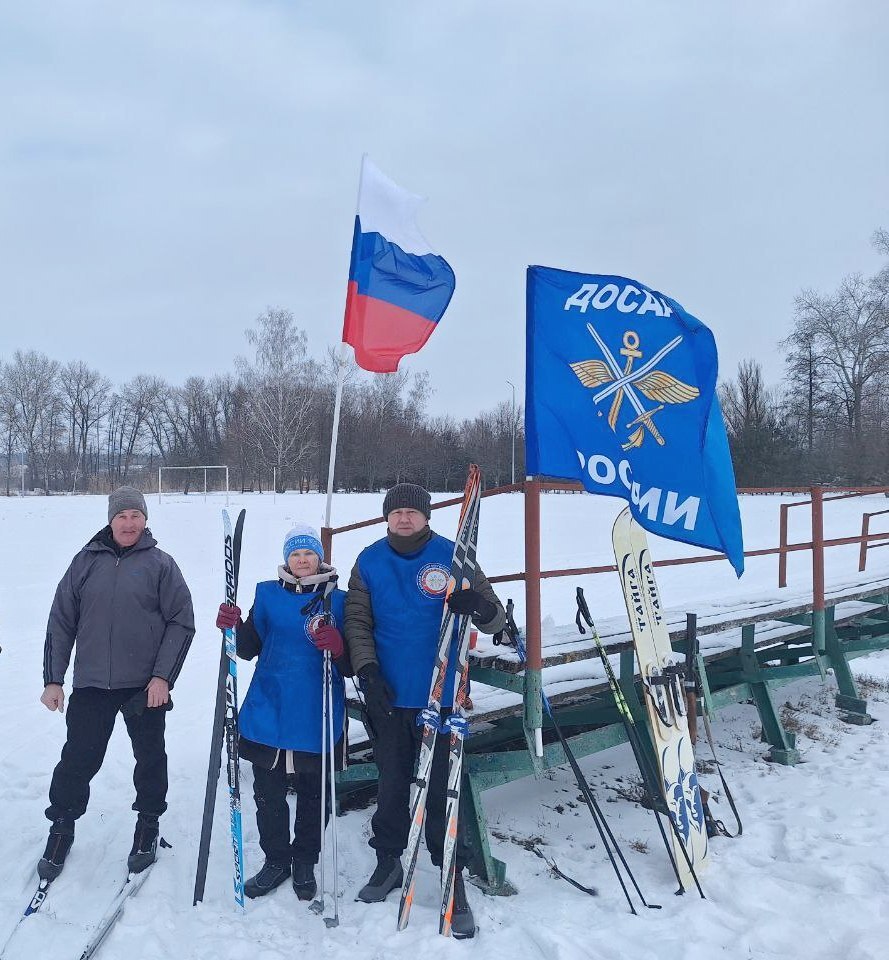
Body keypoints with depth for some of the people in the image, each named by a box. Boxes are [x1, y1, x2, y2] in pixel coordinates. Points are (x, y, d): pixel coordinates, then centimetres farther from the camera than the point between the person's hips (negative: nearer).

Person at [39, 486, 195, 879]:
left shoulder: (160, 564, -2)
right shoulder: (86, 562, 5)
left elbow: (181, 622, -4)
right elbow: (61, 622, 7)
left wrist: (163, 676, -10)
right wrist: (53, 678, 3)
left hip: (145, 685, -1)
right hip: (90, 684, 2)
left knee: (150, 758, 10)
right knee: (77, 759, 7)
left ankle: (148, 824, 30)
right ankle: (62, 825, 29)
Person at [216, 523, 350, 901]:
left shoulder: (337, 600, -1)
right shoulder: (268, 594, 4)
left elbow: (350, 667, -3)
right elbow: (249, 648, 3)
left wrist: (338, 647, -24)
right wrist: (235, 628, -16)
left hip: (317, 718, -1)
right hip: (268, 714, 1)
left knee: (314, 795, 12)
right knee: (268, 794, 12)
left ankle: (305, 862, 33)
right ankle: (276, 859, 32)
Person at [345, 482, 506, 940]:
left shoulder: (453, 557, -5)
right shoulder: (369, 562, 1)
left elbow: (495, 620, -6)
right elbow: (357, 620, 1)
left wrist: (481, 606, -29)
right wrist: (367, 668, -14)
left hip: (441, 696, -2)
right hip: (388, 696, 2)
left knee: (442, 790, 2)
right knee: (391, 784, 16)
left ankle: (454, 880, 17)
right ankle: (387, 862, 36)